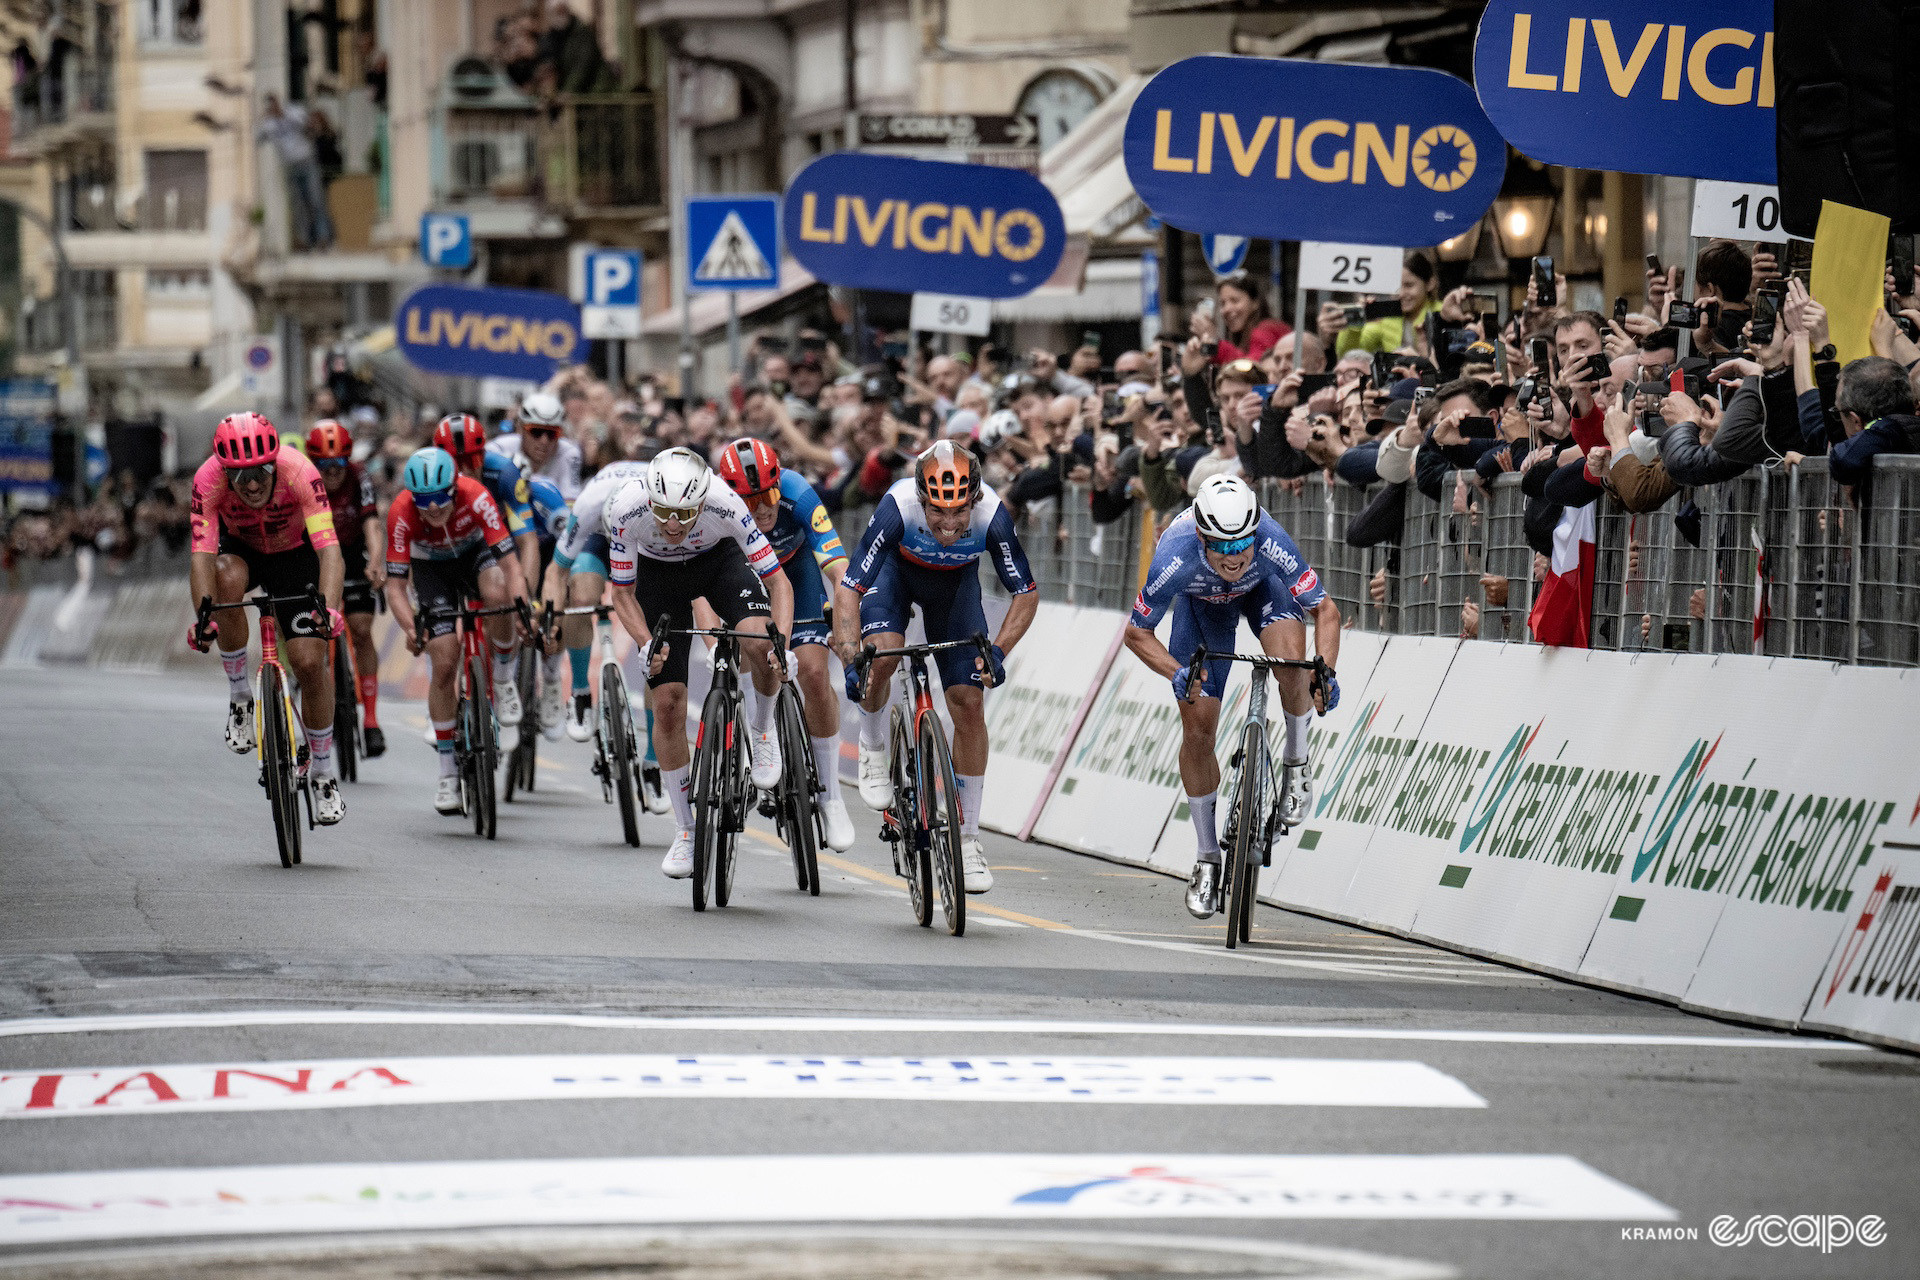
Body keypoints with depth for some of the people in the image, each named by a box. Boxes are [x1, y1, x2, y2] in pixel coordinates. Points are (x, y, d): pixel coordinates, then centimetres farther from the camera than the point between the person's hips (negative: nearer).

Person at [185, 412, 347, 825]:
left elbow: (330, 550, -43)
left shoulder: (298, 472, -36)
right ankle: (238, 695, -15)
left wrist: (330, 608, -60)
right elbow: (202, 554, -38)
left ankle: (323, 773, 11)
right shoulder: (209, 480, -33)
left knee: (310, 662, -11)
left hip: (294, 554, -1)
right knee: (228, 579, -36)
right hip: (238, 548, 1)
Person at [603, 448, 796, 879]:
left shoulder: (725, 504, -36)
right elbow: (623, 596, -19)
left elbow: (778, 582, -27)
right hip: (659, 575, 1)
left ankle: (762, 729, 2)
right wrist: (646, 644, -37)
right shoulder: (626, 509, -34)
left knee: (760, 644, -31)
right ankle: (687, 832, 8)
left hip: (719, 561, -1)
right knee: (668, 705, -6)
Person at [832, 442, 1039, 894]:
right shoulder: (898, 508, -39)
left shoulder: (992, 516, -35)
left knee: (969, 704, -8)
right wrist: (851, 659, -48)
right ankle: (874, 748, 3)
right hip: (897, 567, -1)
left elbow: (1026, 593, -22)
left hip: (954, 581, 1)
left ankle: (968, 840, 2)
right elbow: (848, 589, -36)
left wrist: (998, 651, -36)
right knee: (880, 655, -31)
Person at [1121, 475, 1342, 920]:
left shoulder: (1271, 544, -41)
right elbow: (1136, 633, -24)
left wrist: (1326, 671, -46)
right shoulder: (1175, 561, -40)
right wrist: (1177, 672, -40)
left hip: (1263, 586, -1)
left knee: (1290, 663, -33)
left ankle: (1295, 761, -3)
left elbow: (1325, 609, -30)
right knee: (1197, 731, -4)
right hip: (1200, 600, 1)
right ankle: (1206, 858, 13)